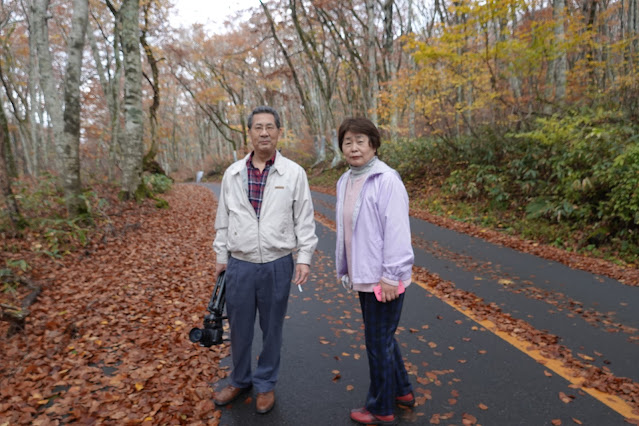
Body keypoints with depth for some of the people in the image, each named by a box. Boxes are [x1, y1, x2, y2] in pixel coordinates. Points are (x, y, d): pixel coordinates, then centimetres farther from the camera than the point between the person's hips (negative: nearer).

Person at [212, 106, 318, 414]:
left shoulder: (294, 173, -4)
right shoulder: (232, 173, 4)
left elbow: (304, 220, -2)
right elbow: (223, 218, 10)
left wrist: (304, 258, -8)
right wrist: (221, 256, 10)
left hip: (278, 265, -2)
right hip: (240, 265, 2)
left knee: (272, 328, 13)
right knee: (239, 327, 15)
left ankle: (265, 384, 33)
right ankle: (240, 380, 38)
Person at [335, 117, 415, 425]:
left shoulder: (386, 180, -17)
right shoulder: (345, 182, 7)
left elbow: (396, 231, -20)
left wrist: (391, 276, -20)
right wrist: (343, 267, 16)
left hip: (384, 278, -8)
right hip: (363, 275, 8)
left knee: (379, 341, 5)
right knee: (382, 336, 21)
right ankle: (401, 391, 41)